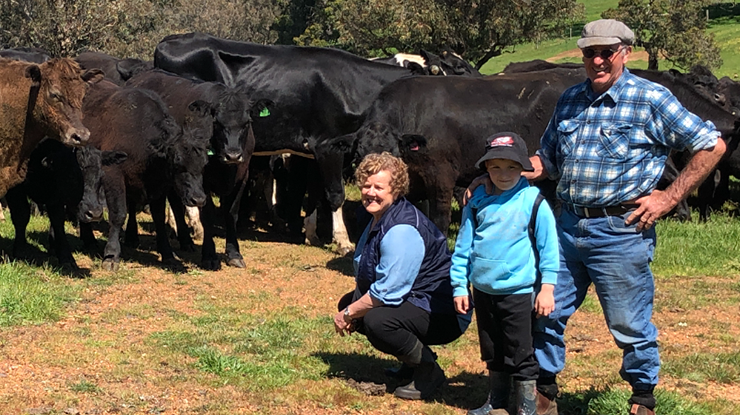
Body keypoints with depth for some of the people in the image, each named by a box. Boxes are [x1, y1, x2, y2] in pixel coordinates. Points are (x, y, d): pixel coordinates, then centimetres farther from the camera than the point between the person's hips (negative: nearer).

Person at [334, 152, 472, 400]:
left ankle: (429, 371, -9)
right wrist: (350, 309, 0)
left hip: (444, 314, -11)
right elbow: (365, 276, 17)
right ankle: (414, 360, 19)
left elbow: (387, 292, -27)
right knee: (347, 303, 15)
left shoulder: (401, 231, -25)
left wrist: (349, 314, -15)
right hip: (413, 302, 11)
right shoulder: (379, 219, 8)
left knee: (376, 322, -33)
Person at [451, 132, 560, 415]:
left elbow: (548, 246, -5)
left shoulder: (533, 202, -7)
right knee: (493, 355, 17)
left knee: (521, 356, 0)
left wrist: (547, 288, -8)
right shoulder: (477, 202, 3)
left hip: (518, 292, -4)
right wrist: (460, 286, 7)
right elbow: (463, 246, 9)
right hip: (483, 291, 4)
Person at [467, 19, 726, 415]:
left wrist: (669, 197, -8)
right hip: (568, 225, 6)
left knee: (630, 325, 4)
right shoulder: (570, 100, 13)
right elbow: (546, 159, 22)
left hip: (621, 230, -5)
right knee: (544, 312, 8)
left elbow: (712, 146, -4)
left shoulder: (651, 99, -6)